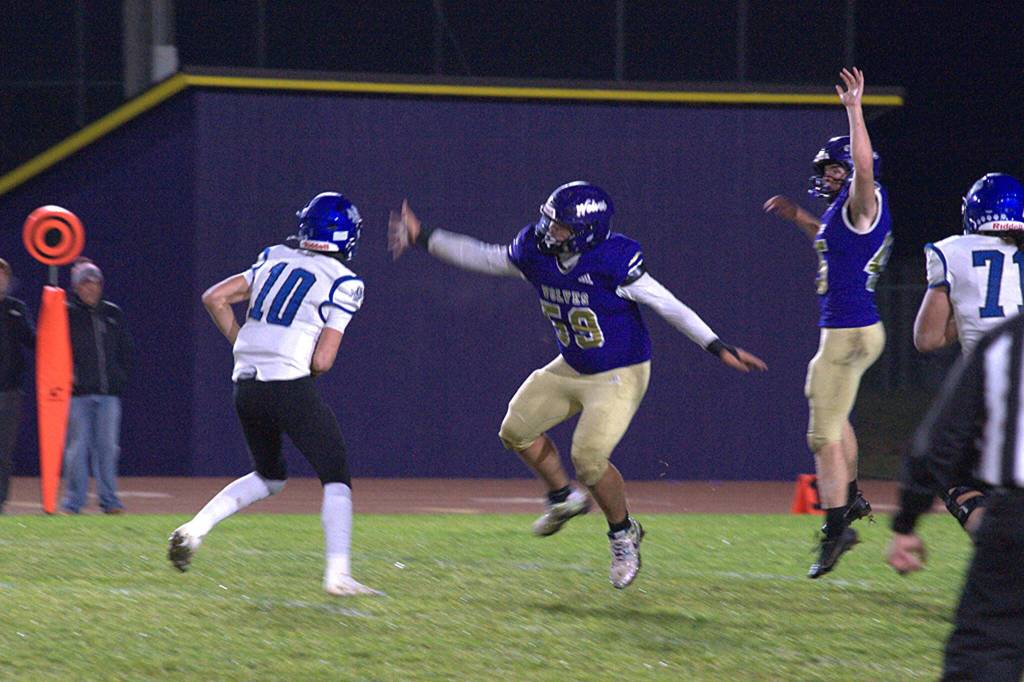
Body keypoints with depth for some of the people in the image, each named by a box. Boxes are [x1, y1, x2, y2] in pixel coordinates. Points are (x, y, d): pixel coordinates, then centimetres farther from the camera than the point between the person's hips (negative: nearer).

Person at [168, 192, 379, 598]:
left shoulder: (275, 259, 13)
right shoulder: (343, 283, -3)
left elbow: (215, 298, 12)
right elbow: (322, 361, -9)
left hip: (246, 384, 6)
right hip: (290, 388, -6)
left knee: (269, 476, 25)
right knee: (336, 477, 2)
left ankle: (195, 529, 10)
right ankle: (338, 575, -10)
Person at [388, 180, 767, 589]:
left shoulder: (612, 263, -27)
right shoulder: (536, 254, -9)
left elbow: (667, 306, -23)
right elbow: (484, 258, 8)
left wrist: (719, 348, -26)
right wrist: (424, 240, 9)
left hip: (618, 376, -7)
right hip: (571, 369, 8)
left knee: (588, 457, -18)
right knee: (517, 430, 6)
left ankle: (623, 533, 9)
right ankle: (564, 498, 30)